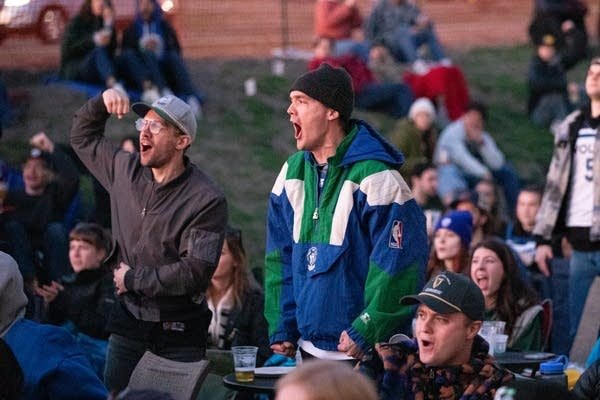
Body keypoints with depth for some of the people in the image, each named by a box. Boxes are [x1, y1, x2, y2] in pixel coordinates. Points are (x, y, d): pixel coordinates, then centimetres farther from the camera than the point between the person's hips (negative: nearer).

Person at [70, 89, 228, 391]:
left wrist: (132, 279, -12)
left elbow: (195, 272, -21)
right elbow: (82, 136, 21)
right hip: (128, 322, 5)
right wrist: (102, 102, 1)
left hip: (179, 334, -5)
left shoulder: (206, 200, -16)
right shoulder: (125, 171, 4)